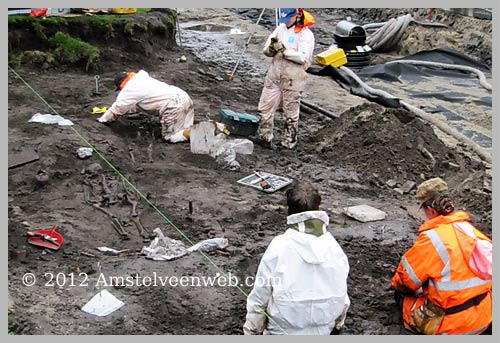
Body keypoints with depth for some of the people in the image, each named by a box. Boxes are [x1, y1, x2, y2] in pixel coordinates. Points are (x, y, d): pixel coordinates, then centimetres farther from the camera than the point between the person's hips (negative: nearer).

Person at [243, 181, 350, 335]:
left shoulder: (279, 246, -16)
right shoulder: (335, 247, -6)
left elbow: (259, 295, -9)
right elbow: (342, 297, 3)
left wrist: (251, 331, 4)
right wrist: (337, 324, 20)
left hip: (284, 332, -3)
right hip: (324, 330, 3)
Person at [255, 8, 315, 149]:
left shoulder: (306, 34, -9)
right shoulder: (281, 28, 9)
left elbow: (303, 58, -21)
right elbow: (266, 52, 8)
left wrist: (284, 49, -23)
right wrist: (272, 47, -15)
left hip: (293, 78, -6)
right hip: (274, 75, 6)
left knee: (290, 112, 5)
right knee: (265, 107, 9)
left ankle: (288, 143, 16)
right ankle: (264, 137, 23)